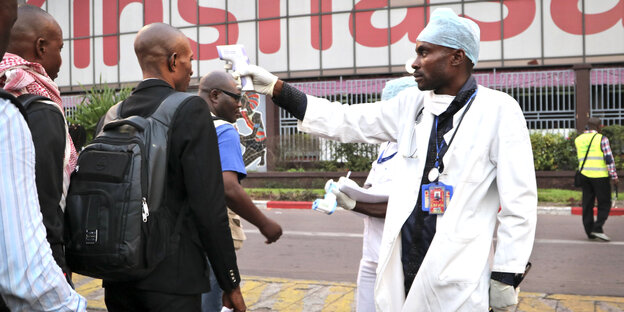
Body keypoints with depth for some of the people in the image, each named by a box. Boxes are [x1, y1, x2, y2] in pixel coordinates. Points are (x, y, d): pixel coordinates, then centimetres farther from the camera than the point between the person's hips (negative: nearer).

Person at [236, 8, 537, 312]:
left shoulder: (499, 110, -7)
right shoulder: (411, 104, 8)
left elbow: (518, 200, -7)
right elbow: (346, 121, 11)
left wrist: (507, 276, -8)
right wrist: (275, 88, 8)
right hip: (403, 265, 5)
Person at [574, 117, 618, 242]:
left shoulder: (578, 140, 11)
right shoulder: (601, 139, -6)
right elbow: (609, 159, -9)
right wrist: (614, 176, -6)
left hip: (584, 175, 5)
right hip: (599, 175, -5)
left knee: (587, 204, 9)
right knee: (604, 204, 2)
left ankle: (589, 231, 10)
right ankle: (597, 229, -10)